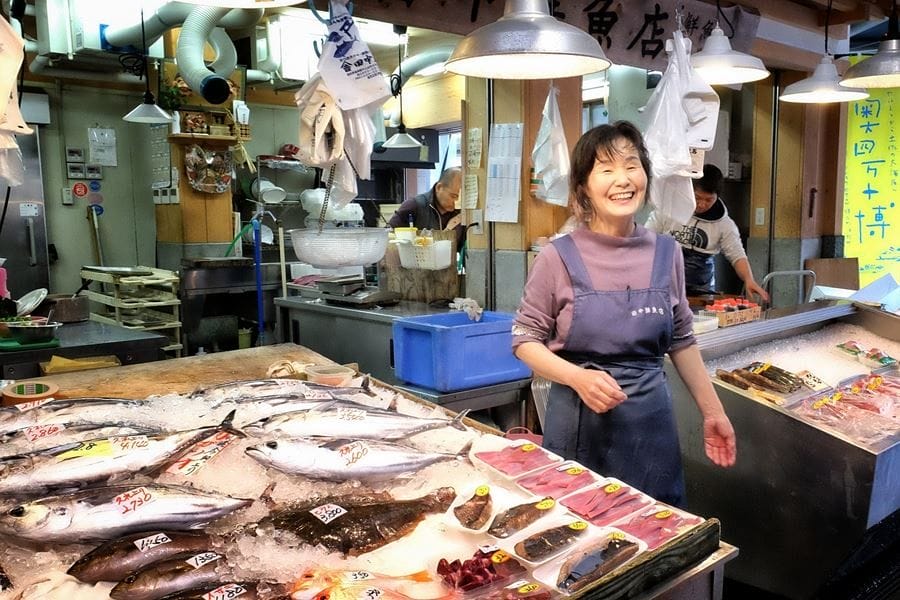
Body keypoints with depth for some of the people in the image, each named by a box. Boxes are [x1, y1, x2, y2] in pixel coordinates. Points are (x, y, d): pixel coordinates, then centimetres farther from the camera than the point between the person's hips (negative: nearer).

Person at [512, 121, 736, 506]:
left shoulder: (666, 253, 1)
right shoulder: (559, 258, -10)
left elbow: (681, 342, 11)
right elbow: (525, 339, -4)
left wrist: (712, 411, 12)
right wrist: (579, 378, -19)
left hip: (652, 421, 3)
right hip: (579, 424, -3)